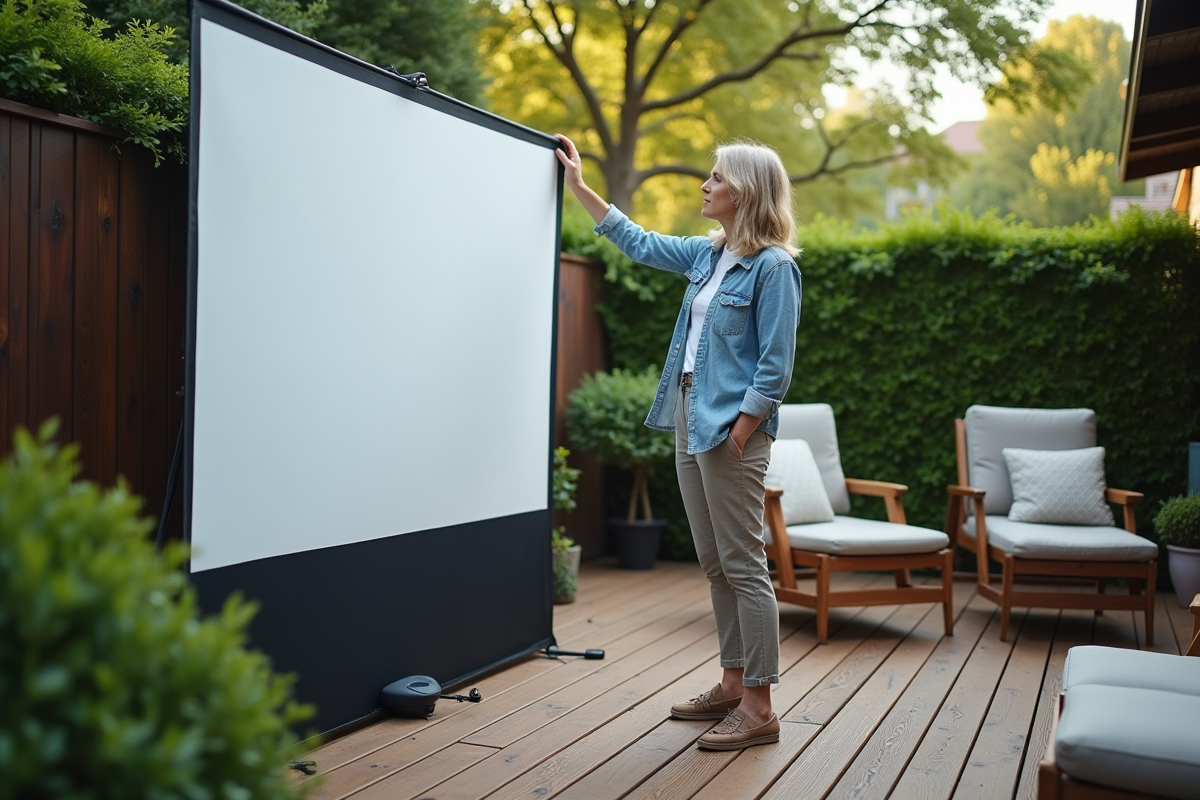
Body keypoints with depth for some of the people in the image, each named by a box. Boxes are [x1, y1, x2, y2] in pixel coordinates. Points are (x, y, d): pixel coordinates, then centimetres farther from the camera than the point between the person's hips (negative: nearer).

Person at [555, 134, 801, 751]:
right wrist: (578, 186, 29)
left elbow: (776, 365, -14)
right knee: (715, 566, 13)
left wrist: (741, 430, -20)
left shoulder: (773, 267, -11)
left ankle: (758, 708, 2)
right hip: (690, 422, 9)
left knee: (743, 566, -5)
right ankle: (733, 685, 24)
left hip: (732, 429, -9)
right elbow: (638, 242, 27)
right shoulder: (708, 254, 14)